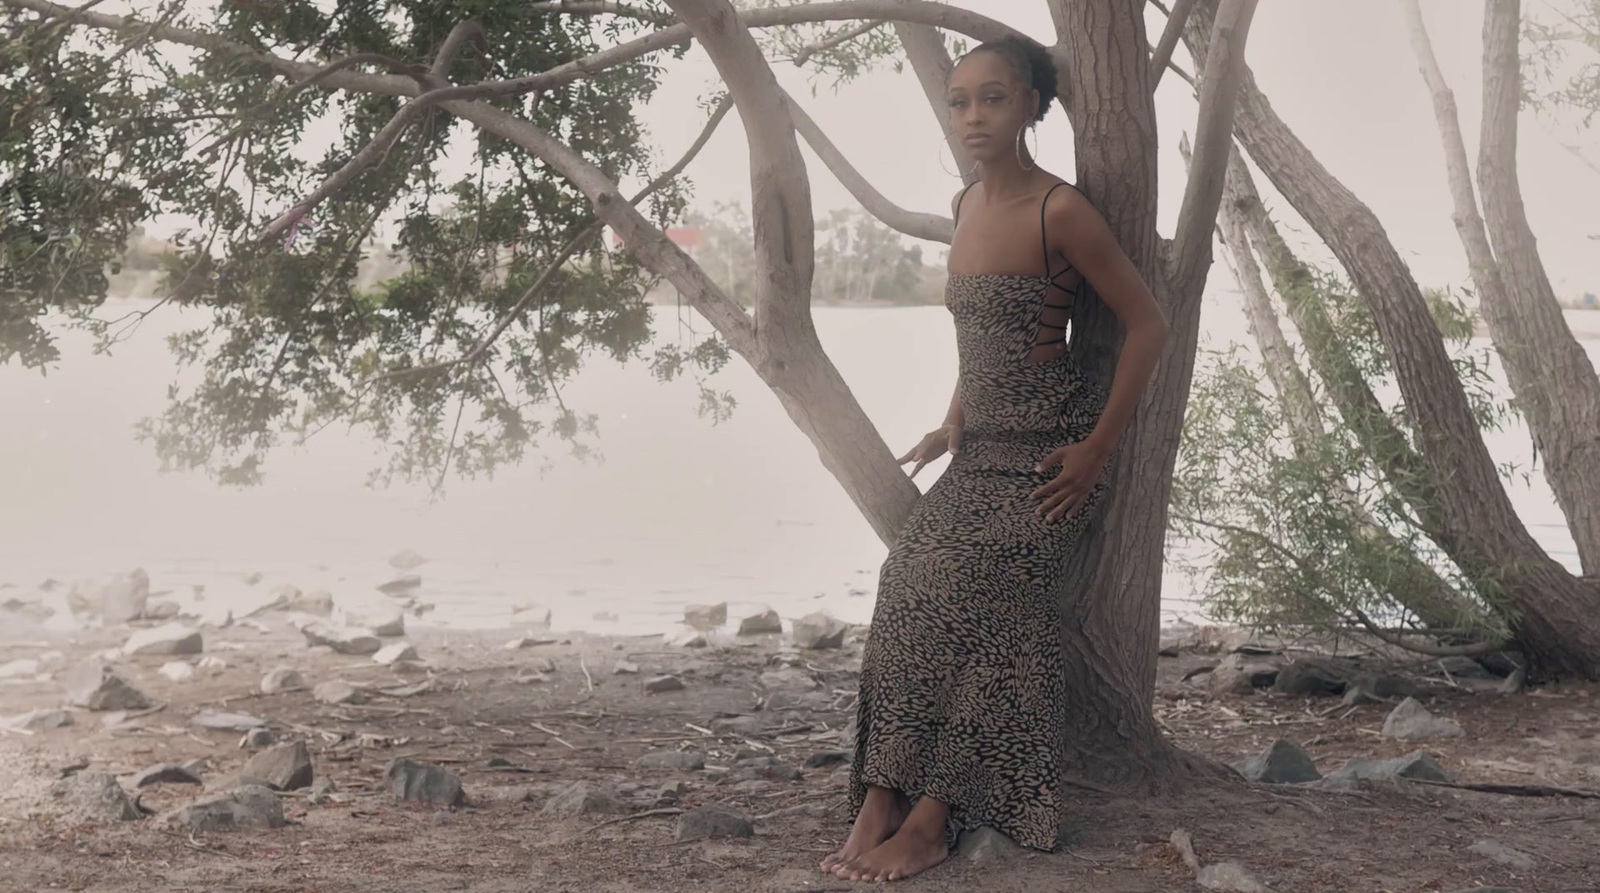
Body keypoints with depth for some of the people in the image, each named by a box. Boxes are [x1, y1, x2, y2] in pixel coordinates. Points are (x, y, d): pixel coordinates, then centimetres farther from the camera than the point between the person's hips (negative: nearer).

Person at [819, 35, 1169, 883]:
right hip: (981, 445, 7)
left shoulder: (1060, 211, -14)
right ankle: (880, 804, -13)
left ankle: (932, 819, -16)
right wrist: (952, 424, 12)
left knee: (964, 591, -21)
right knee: (909, 583, -12)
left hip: (1047, 451, -7)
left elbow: (1147, 324, -12)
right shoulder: (966, 206, 10)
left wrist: (1098, 449, -13)